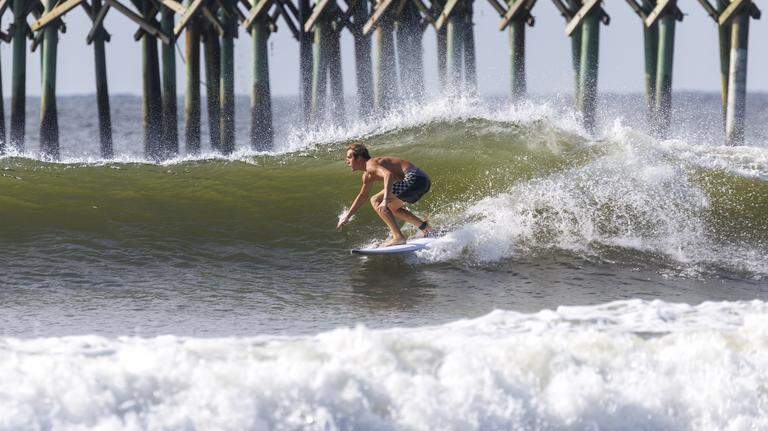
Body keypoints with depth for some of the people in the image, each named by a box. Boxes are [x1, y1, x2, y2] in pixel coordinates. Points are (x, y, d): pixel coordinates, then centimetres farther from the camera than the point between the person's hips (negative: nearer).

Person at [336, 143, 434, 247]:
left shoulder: (370, 164, -9)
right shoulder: (368, 176, 23)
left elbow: (388, 174, -28)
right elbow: (362, 196, 39)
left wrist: (385, 200, -39)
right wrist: (347, 216, 41)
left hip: (414, 179, -10)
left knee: (376, 201, -11)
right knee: (391, 207, 30)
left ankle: (398, 237, -20)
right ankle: (426, 229, 26)